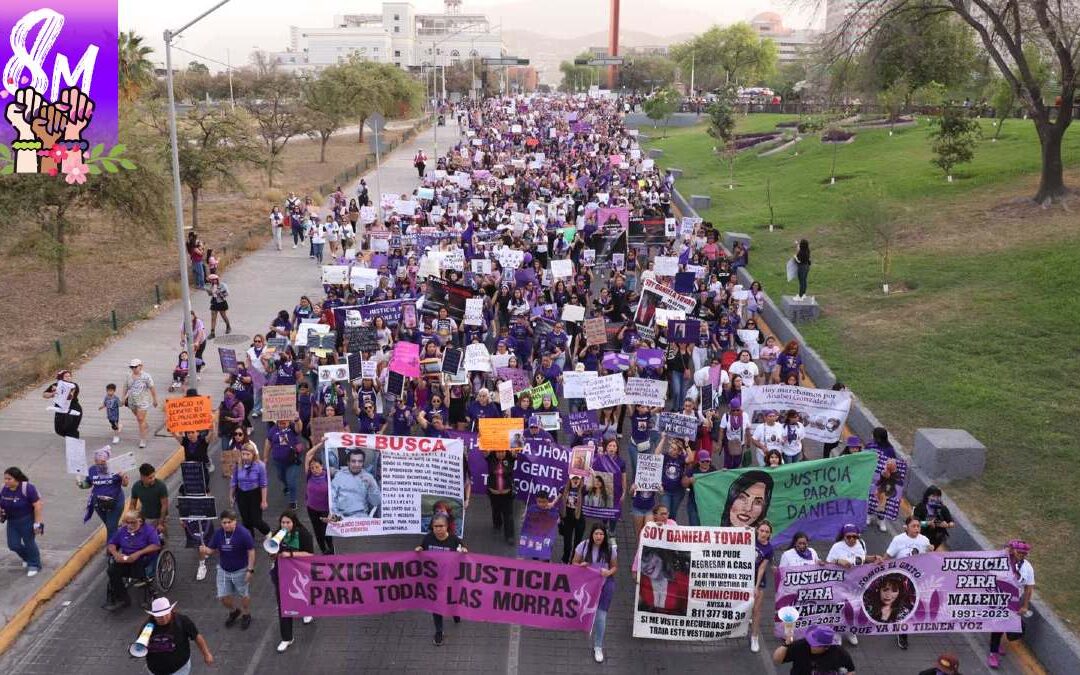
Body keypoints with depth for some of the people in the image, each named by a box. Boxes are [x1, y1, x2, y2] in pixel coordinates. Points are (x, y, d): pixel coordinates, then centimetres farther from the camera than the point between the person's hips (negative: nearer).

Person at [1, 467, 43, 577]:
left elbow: (37, 505, -20)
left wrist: (37, 523, -20)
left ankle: (34, 565, 24)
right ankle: (27, 557, 36)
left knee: (29, 543, 3)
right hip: (12, 521, 6)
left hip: (27, 520, -6)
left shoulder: (27, 488, -23)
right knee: (13, 545, 6)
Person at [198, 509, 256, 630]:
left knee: (244, 595, 13)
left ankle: (246, 615, 39)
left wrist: (250, 570, -17)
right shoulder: (218, 533, -8)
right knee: (223, 597, 9)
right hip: (223, 570, 4)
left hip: (240, 570, -4)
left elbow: (251, 551, -16)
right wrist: (204, 550, -27)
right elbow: (211, 549, -3)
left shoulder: (243, 533, -21)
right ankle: (234, 611, 40)